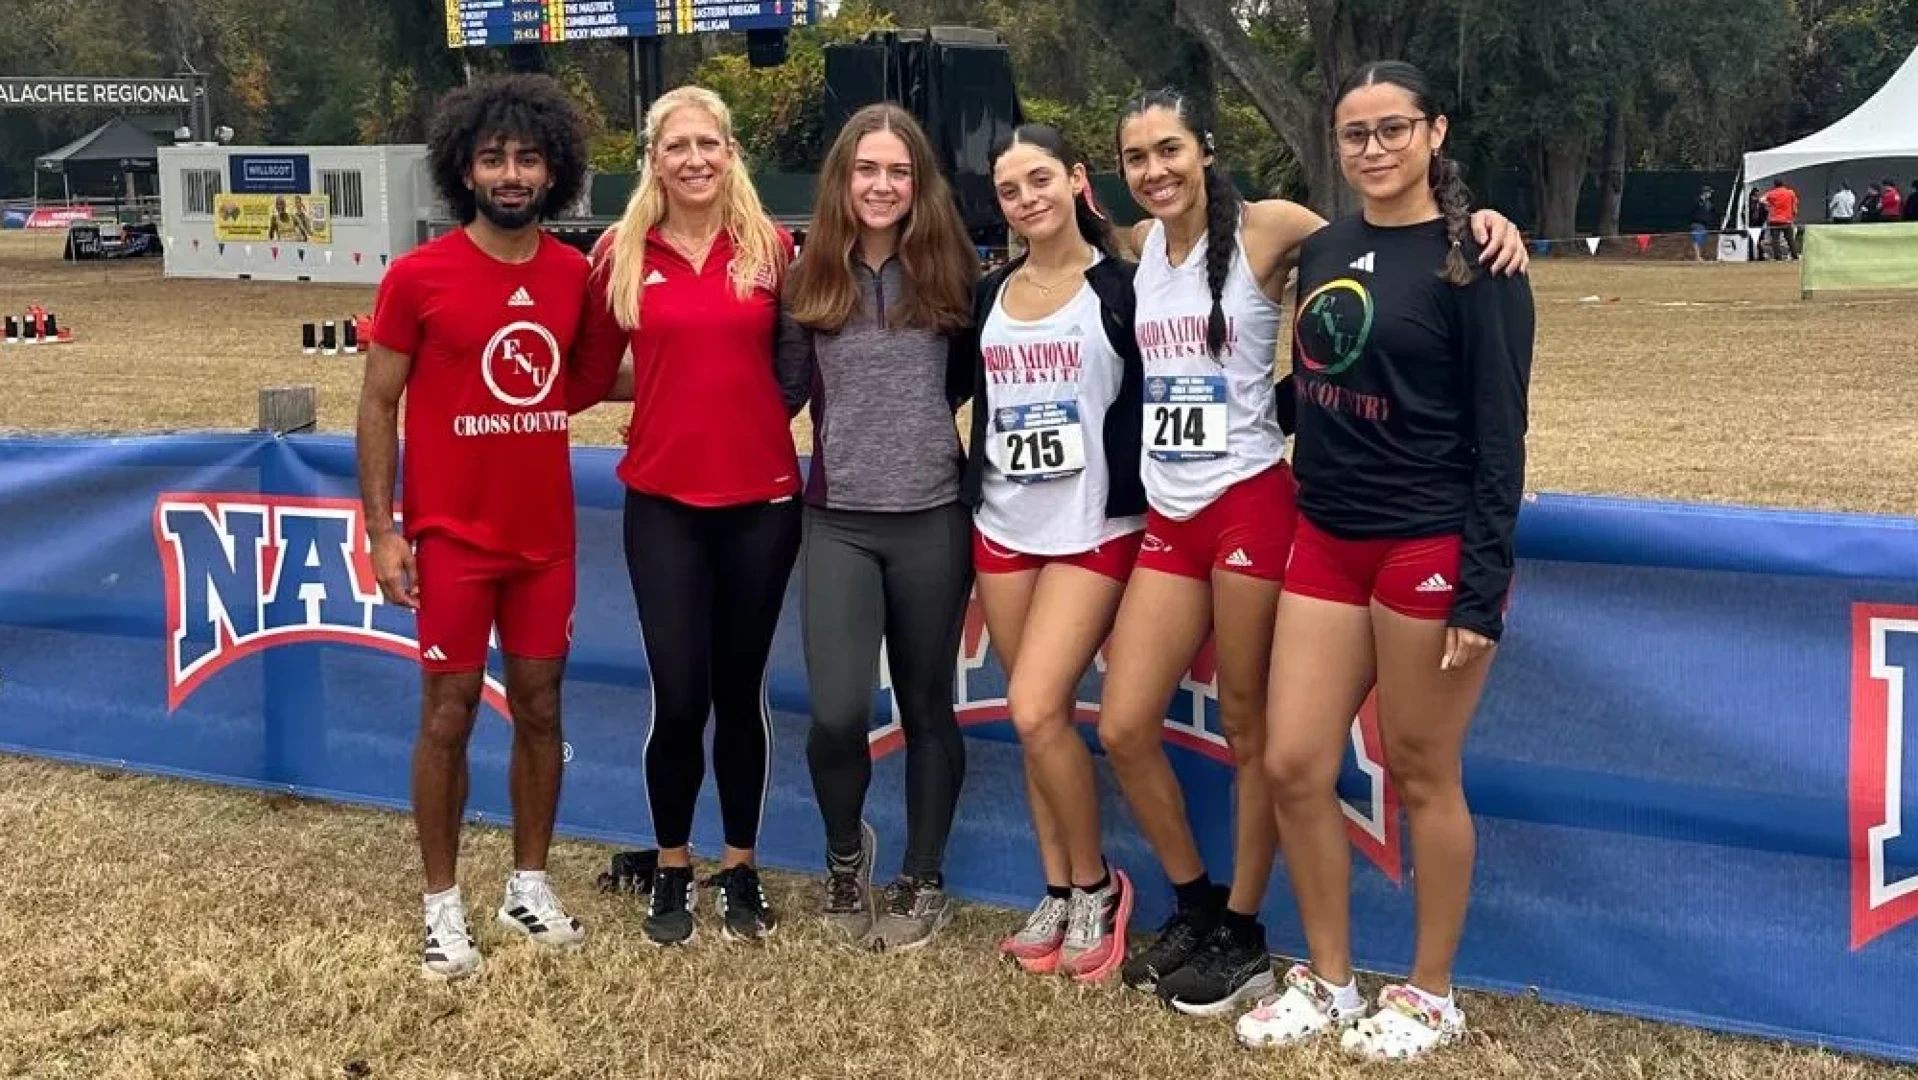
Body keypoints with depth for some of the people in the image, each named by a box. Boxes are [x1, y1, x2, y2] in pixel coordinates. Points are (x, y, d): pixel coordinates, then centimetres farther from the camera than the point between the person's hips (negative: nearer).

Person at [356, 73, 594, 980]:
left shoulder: (575, 275, 1)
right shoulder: (418, 276, -9)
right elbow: (377, 404, -5)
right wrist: (381, 529, -9)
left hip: (546, 536, 4)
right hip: (454, 537, -3)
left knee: (540, 708, 10)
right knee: (448, 716, 3)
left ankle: (529, 884, 25)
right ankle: (442, 903, 16)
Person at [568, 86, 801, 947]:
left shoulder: (770, 248, 1)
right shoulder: (620, 255, 0)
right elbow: (594, 377, 8)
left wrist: (731, 385, -2)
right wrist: (679, 382, 0)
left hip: (761, 500, 1)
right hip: (664, 502, 0)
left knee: (739, 693, 10)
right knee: (679, 700, -2)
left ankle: (740, 868, 27)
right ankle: (672, 870, 21)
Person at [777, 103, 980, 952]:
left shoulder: (949, 271, 0)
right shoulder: (809, 279, 2)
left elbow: (972, 381, 9)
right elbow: (784, 391, 7)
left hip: (932, 520, 0)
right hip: (838, 522, 0)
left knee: (926, 707, 10)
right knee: (836, 712, -9)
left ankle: (923, 883, 27)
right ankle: (845, 853, 21)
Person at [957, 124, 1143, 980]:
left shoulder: (1121, 286, -6)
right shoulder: (990, 293, 9)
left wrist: (1139, 500, -11)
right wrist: (973, 493, 10)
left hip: (1093, 532, -5)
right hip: (1002, 531, 5)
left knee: (1037, 712, -13)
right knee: (1037, 719, 8)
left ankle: (1097, 886, 6)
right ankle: (1057, 891, 20)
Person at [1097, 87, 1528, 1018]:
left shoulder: (1266, 229, -7)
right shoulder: (1138, 247, 10)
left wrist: (1476, 217, -24)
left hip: (1248, 505, -6)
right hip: (1167, 518, 6)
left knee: (1248, 730, 5)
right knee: (1123, 728, 4)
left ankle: (1243, 936, 21)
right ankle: (1195, 906, 25)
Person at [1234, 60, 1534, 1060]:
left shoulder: (1473, 259, -8)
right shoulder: (1323, 252, 10)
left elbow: (1499, 435, -12)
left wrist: (1483, 591, -16)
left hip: (1431, 550, -6)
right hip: (1327, 543, 6)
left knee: (1421, 776, 4)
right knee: (1293, 766, 5)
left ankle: (1431, 996, 22)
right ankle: (1327, 981, 22)